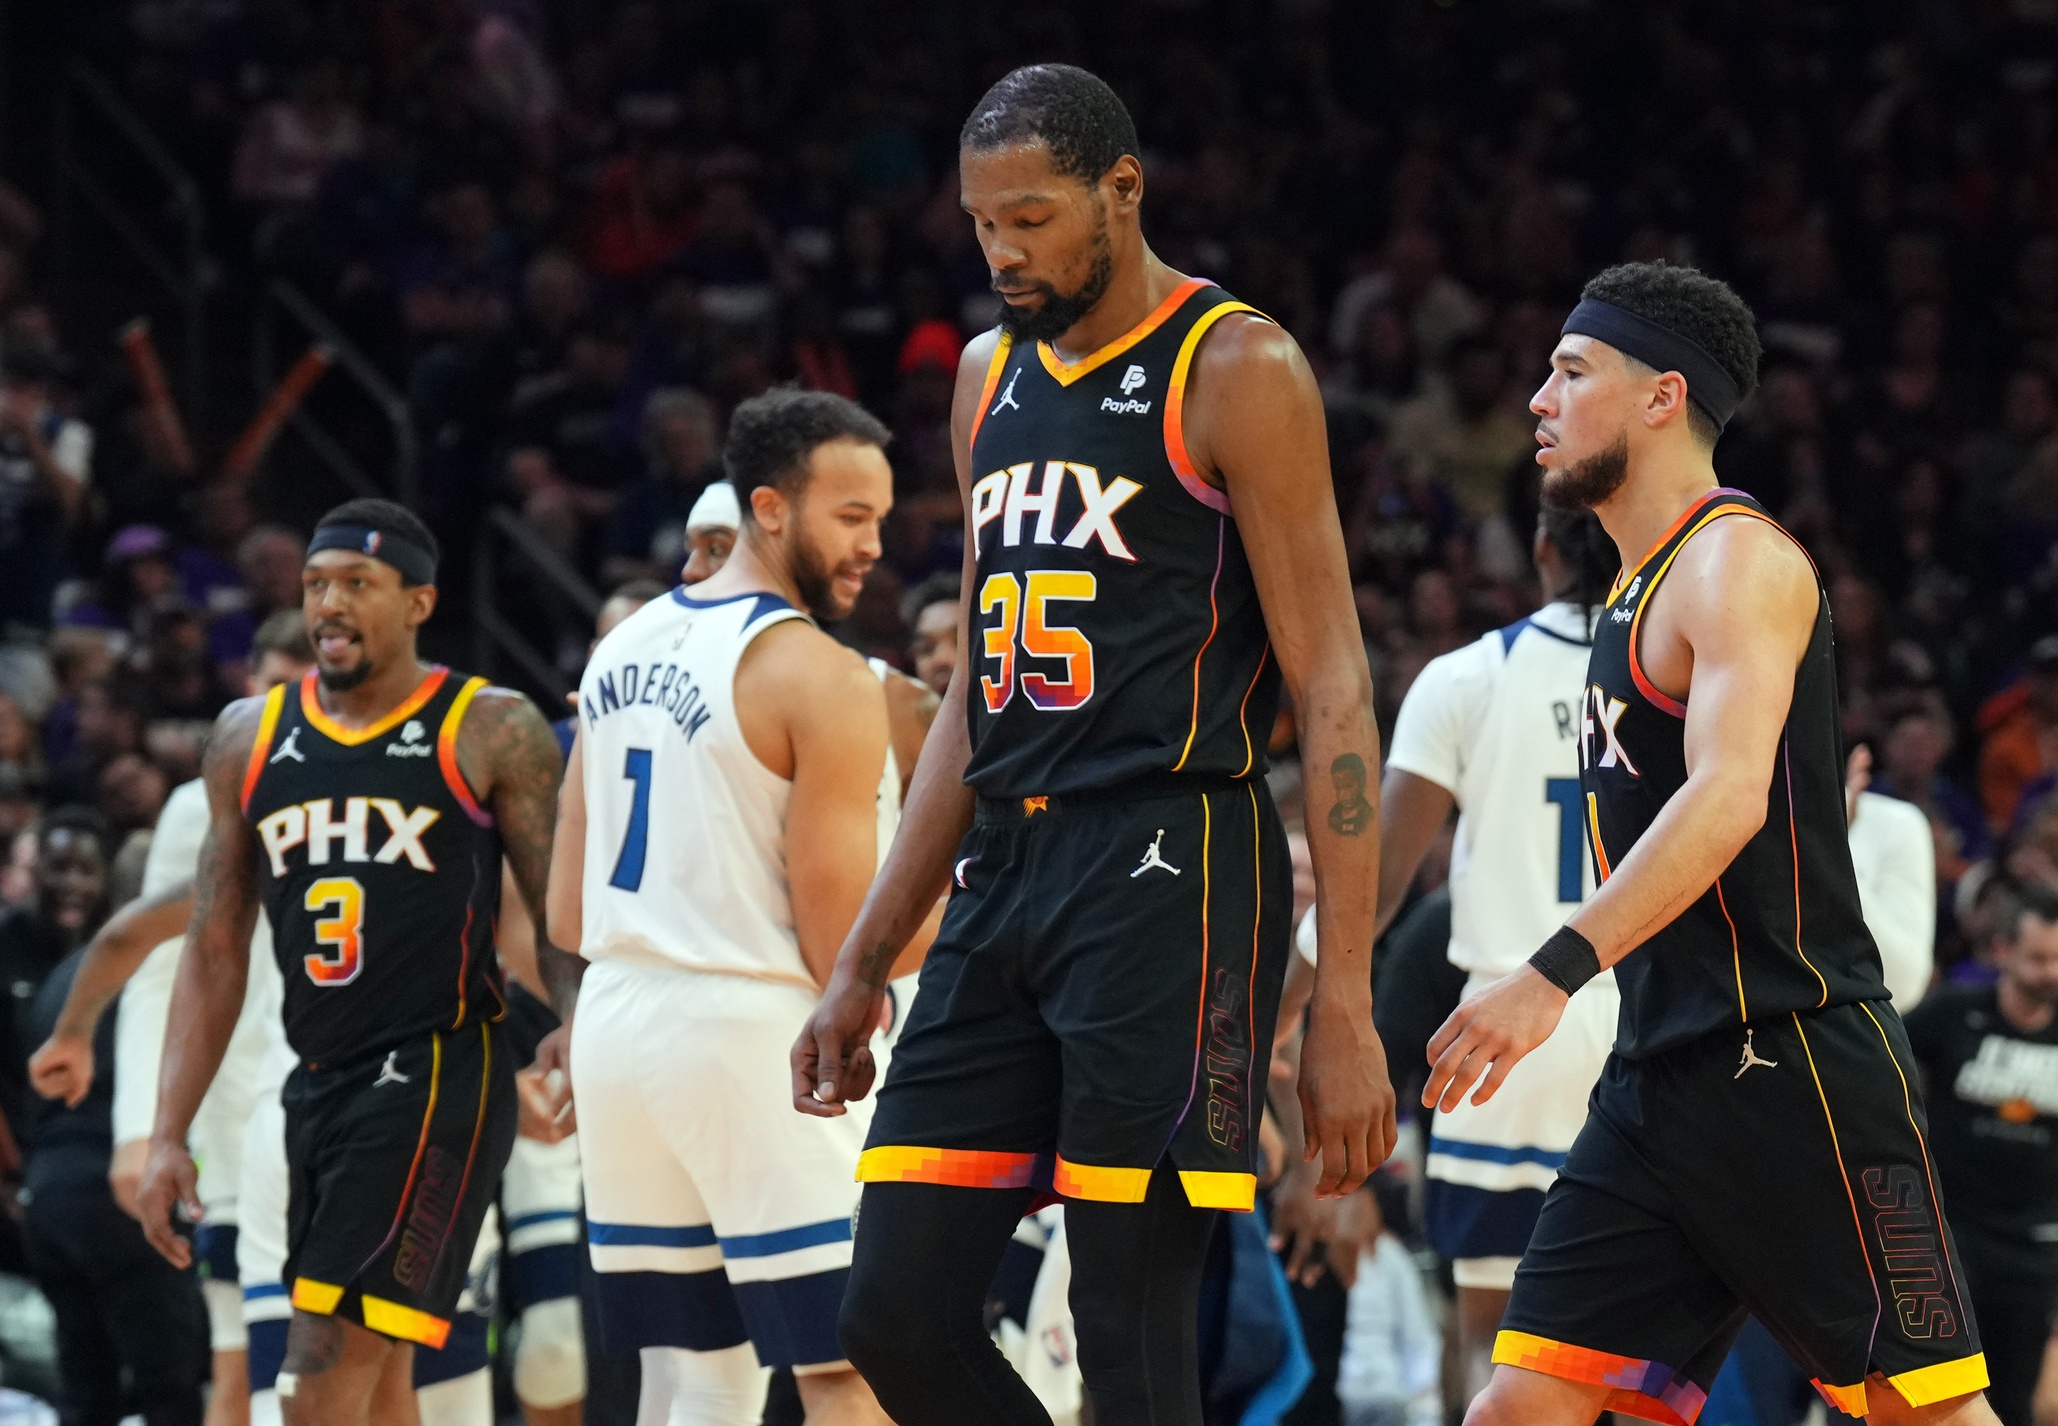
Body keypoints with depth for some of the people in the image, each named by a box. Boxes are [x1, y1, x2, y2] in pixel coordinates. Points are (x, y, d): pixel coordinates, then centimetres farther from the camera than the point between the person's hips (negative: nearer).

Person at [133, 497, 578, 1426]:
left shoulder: (491, 733, -3)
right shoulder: (249, 739, 11)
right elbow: (215, 949, 15)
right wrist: (169, 1133, 10)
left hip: (437, 1076, -6)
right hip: (317, 1086, 6)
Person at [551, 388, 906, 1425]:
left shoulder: (619, 651, 12)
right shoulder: (822, 679, -11)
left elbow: (568, 919, 15)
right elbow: (843, 950, -13)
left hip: (618, 1028, 8)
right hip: (754, 1035, -8)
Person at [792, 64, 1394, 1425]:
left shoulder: (1236, 369, -6)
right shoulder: (992, 378, 16)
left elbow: (1331, 687, -10)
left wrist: (1345, 1006, -17)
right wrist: (865, 963, 17)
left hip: (1169, 871, -8)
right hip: (1007, 877, 8)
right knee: (898, 1314, 2)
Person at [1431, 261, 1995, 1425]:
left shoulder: (1738, 557, -10)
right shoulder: (1641, 591, 20)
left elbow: (1730, 795, -25)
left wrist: (1555, 974, -34)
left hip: (1788, 1060, -9)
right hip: (1664, 1072, 9)